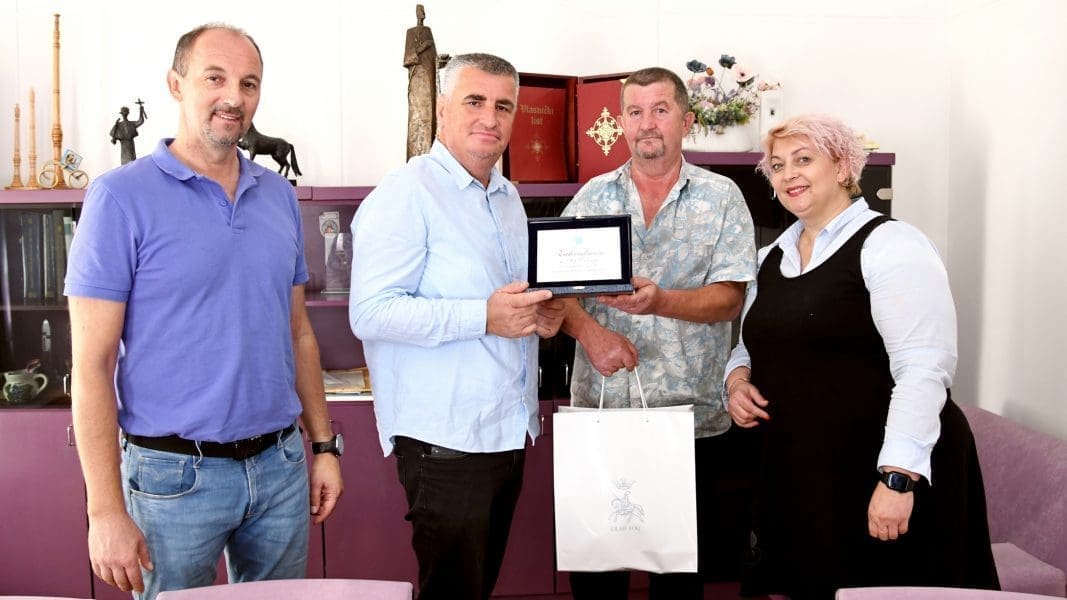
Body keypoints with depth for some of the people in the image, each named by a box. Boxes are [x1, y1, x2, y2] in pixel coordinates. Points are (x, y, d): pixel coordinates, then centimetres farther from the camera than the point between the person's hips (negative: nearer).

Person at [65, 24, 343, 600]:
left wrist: (323, 445, 11)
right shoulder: (121, 197, -9)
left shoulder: (280, 196, 7)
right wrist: (106, 510, -14)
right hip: (175, 475, -5)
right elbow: (92, 364, -11)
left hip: (281, 466, 5)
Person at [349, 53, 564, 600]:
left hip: (510, 431, 8)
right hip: (446, 440, -8)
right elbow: (370, 313, -22)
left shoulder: (508, 197, 15)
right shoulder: (407, 193, -13)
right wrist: (484, 317, -27)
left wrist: (542, 313, 5)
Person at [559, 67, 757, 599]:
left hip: (690, 417, -1)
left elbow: (730, 298, -6)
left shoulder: (721, 197, 3)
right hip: (598, 410, 2)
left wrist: (661, 301, -24)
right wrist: (588, 330, -15)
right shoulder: (593, 196, 10)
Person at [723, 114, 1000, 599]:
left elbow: (923, 369, -18)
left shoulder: (890, 245, -10)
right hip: (796, 475, 7)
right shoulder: (772, 256, 13)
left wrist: (899, 477, -24)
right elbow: (752, 345, 24)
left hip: (876, 472, -6)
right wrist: (737, 378, 2)